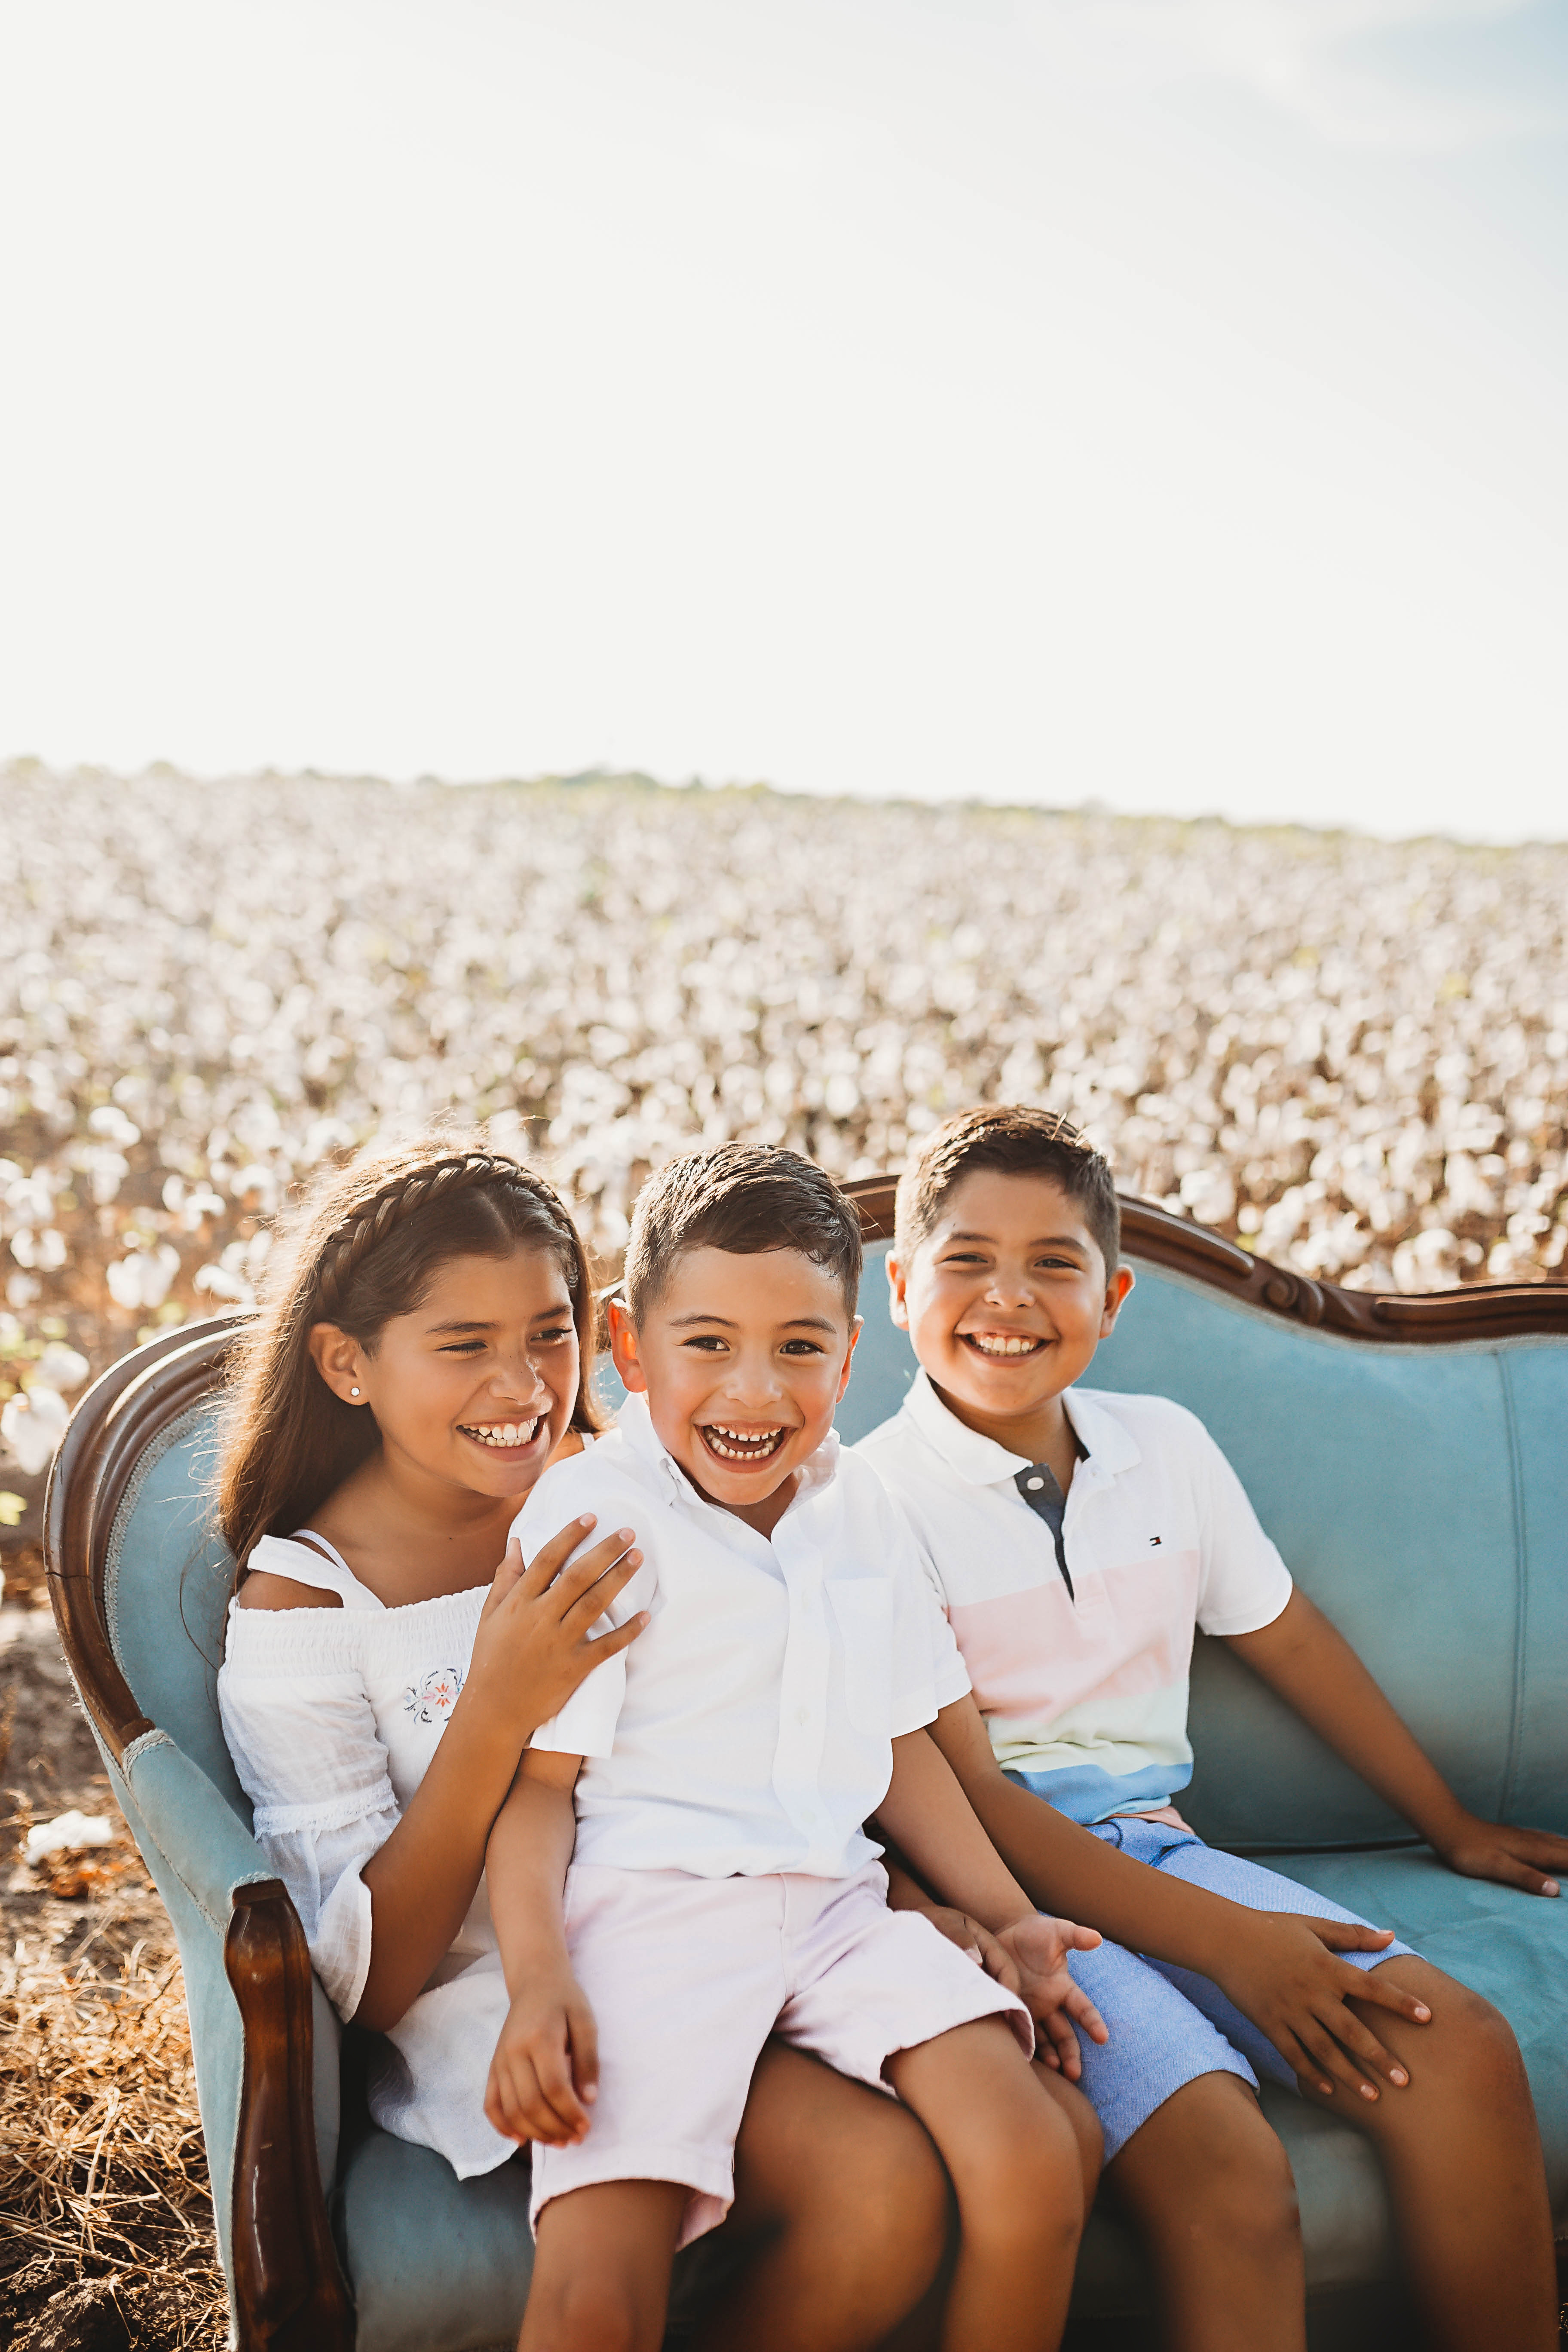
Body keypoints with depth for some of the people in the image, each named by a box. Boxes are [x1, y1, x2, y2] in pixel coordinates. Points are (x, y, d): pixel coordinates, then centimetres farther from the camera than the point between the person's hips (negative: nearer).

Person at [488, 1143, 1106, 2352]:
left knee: (1039, 2171, -18)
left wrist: (1011, 1919, 17)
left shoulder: (859, 1508, 15)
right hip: (648, 1911, -5)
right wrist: (538, 1978, -18)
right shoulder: (590, 1513, -3)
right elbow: (540, 1774, -4)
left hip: (835, 1904, 5)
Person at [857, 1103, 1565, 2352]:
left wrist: (1455, 1825, 27)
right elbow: (960, 1788, -11)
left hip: (1157, 1847, 5)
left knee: (1465, 2050, -18)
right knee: (1227, 2166, -29)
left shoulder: (1168, 1447, 10)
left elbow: (1288, 1638, 23)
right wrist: (1222, 1939, -17)